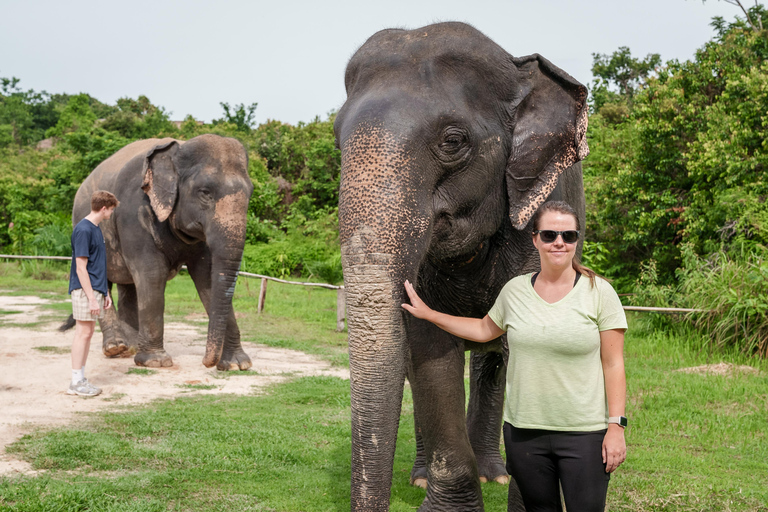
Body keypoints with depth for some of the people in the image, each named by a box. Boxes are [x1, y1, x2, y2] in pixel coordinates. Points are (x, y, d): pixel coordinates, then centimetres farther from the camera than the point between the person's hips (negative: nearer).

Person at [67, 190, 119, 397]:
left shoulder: (96, 229, 15)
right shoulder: (83, 230, -15)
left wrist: (104, 293, 20)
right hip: (85, 290, -9)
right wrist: (92, 298, -20)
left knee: (88, 333, 10)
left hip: (96, 289, 9)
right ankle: (76, 382, 0)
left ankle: (81, 379, 16)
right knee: (83, 333, -5)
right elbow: (81, 267, -18)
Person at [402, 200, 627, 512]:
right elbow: (484, 329, 23)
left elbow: (613, 364, -4)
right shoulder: (515, 290, 6)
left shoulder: (599, 292, -3)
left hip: (584, 432, -3)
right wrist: (428, 314, 23)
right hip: (524, 429, 3)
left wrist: (616, 426, -9)